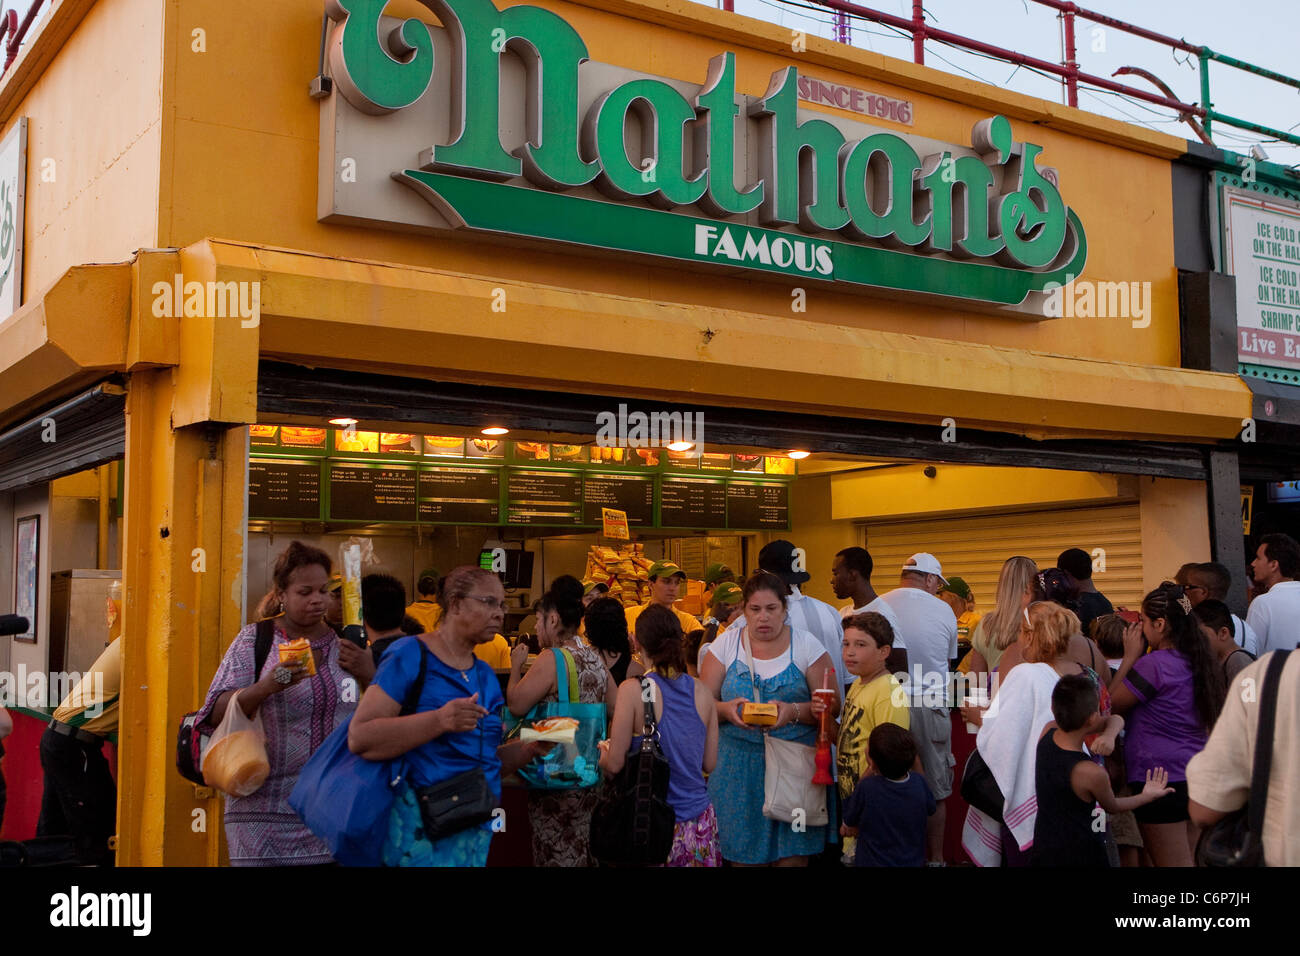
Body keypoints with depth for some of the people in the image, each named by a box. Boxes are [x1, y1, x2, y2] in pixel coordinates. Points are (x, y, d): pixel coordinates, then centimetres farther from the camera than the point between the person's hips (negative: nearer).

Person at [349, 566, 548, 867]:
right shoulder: (411, 655, -10)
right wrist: (439, 721, -30)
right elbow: (359, 738, -20)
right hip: (421, 831, -7)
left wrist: (531, 748, 0)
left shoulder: (485, 675, 12)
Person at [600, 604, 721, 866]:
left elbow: (615, 764, -10)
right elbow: (710, 763, 6)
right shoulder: (701, 691, 0)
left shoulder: (633, 690, -13)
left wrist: (604, 750, 12)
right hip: (700, 822, 4)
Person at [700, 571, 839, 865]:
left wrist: (794, 712, -20)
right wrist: (727, 709, -18)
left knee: (793, 855, -1)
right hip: (738, 767, 1)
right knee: (744, 855, 3)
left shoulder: (806, 645, 1)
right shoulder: (726, 644, 5)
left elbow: (832, 706, -2)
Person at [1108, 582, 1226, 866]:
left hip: (1159, 779, -8)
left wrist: (1130, 657, -2)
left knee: (1172, 864, -2)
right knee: (1189, 860, 15)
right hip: (1197, 777, 8)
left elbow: (1110, 704, -9)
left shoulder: (1154, 664, -18)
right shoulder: (1203, 662, 7)